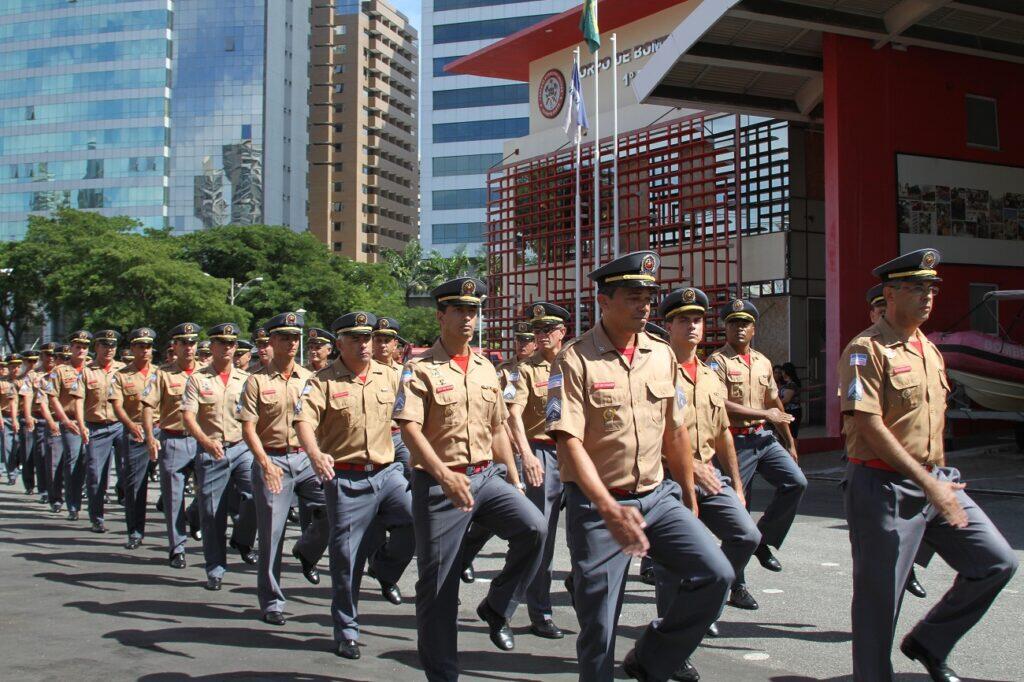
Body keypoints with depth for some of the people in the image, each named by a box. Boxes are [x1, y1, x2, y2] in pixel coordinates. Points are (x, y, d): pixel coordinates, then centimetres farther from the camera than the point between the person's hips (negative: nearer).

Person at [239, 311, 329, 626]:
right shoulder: (258, 381, -1)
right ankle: (271, 601, 15)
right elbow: (248, 428, -6)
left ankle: (306, 552, 17)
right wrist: (265, 463, -18)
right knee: (271, 532, 1)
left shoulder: (309, 378, 9)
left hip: (306, 457, 3)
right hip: (271, 460, -3)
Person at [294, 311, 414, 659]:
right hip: (346, 479, -3)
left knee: (418, 519, -18)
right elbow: (304, 421, -17)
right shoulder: (323, 381, -4)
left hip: (387, 471, 3)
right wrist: (315, 453, -36)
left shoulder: (389, 377, 8)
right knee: (347, 556, 3)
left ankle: (387, 572, 12)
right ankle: (346, 631, 20)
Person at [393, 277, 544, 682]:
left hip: (487, 476, 5)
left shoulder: (486, 369, 12)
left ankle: (495, 608, 3)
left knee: (533, 528, -20)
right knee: (438, 584, 2)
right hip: (439, 484, -4)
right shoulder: (420, 369, -7)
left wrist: (514, 481, 16)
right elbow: (410, 429, -19)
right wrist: (444, 475, -33)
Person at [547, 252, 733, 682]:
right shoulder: (575, 360, -11)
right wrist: (608, 509, -29)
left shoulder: (662, 355, 6)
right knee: (598, 626, 0)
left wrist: (689, 498, 18)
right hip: (597, 504, -5)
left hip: (657, 497, 5)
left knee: (715, 575, -8)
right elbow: (569, 441, -18)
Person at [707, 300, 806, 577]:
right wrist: (764, 414, -13)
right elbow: (720, 404, -19)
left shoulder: (763, 362, 13)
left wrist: (790, 443, 20)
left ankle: (762, 539, 5)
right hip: (736, 442, -6)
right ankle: (736, 582, 12)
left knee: (797, 481, -12)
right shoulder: (717, 361, -7)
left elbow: (775, 405, 20)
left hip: (764, 438, 6)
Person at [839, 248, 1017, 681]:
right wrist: (927, 482, -23)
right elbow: (869, 427, -20)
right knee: (879, 596, -1)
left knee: (997, 563, 7)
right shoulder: (866, 350, -12)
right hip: (884, 487, -8)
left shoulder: (930, 350, 14)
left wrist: (942, 478, 18)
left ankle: (928, 644, 21)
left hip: (936, 482, 8)